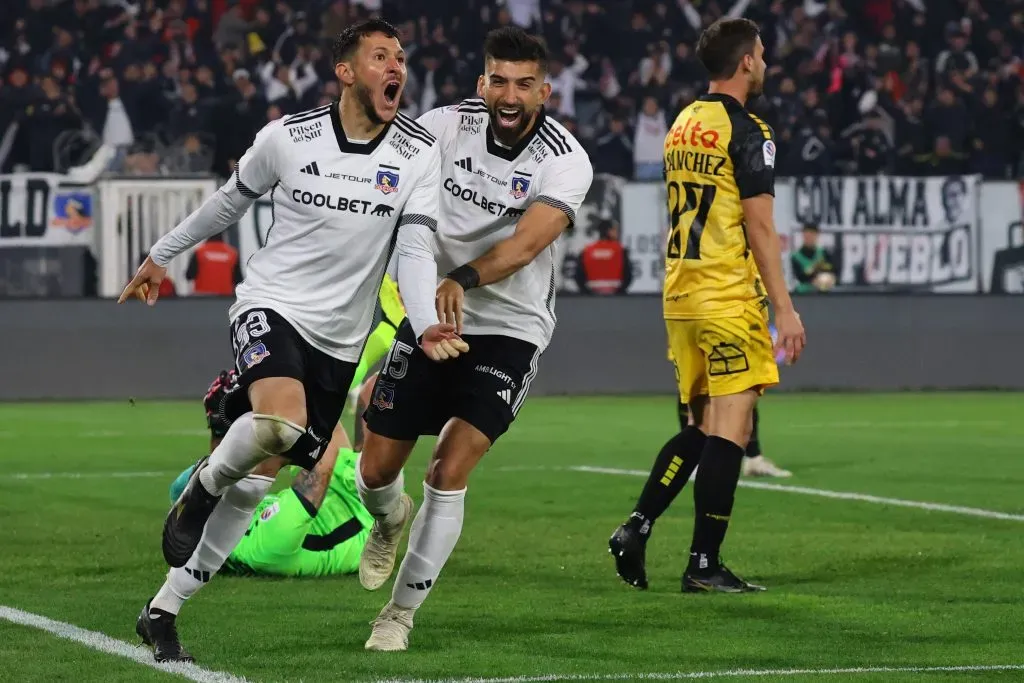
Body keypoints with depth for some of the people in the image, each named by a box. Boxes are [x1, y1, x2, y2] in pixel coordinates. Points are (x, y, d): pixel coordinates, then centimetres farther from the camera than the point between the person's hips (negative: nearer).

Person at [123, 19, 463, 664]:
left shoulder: (420, 153, -4)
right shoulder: (288, 137, -5)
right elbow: (231, 200, 13)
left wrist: (427, 323, -29)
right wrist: (162, 255, 23)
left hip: (339, 340, 2)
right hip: (271, 306, -2)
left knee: (252, 486, 4)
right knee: (281, 422, -34)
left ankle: (163, 611, 15)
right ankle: (203, 486, -2)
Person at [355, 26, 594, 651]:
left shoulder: (565, 163, -16)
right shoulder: (446, 127, -8)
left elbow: (525, 245, -28)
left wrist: (463, 280, -45)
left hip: (510, 330, -3)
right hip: (430, 319, 3)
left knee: (450, 474, -16)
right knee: (376, 471, 6)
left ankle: (402, 613, -3)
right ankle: (391, 519, 44)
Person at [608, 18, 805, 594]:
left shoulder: (683, 125, 14)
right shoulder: (747, 131, -11)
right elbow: (760, 227, -14)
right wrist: (785, 308, -12)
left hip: (681, 295, 8)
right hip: (730, 298, -8)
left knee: (703, 426, 16)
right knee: (730, 428, -5)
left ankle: (638, 527, 4)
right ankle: (704, 565, -5)